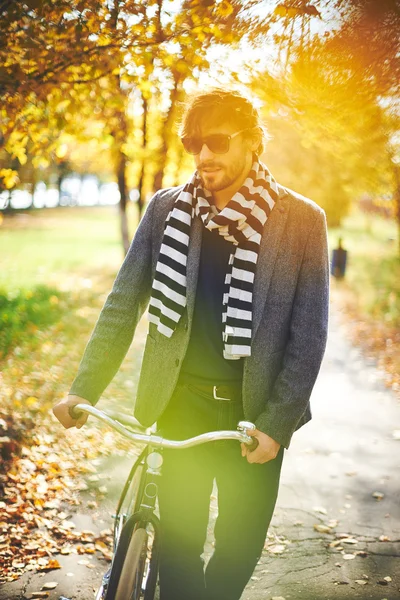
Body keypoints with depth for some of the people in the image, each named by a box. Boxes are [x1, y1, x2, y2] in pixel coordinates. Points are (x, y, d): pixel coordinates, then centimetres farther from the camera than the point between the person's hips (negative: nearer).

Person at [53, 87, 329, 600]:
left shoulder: (301, 220, -8)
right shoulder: (167, 209, -2)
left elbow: (309, 333, -7)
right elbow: (124, 302, 0)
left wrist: (276, 423, -13)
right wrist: (85, 388, -8)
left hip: (254, 410, 0)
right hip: (182, 401, 1)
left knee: (240, 541, 13)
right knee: (178, 539, 5)